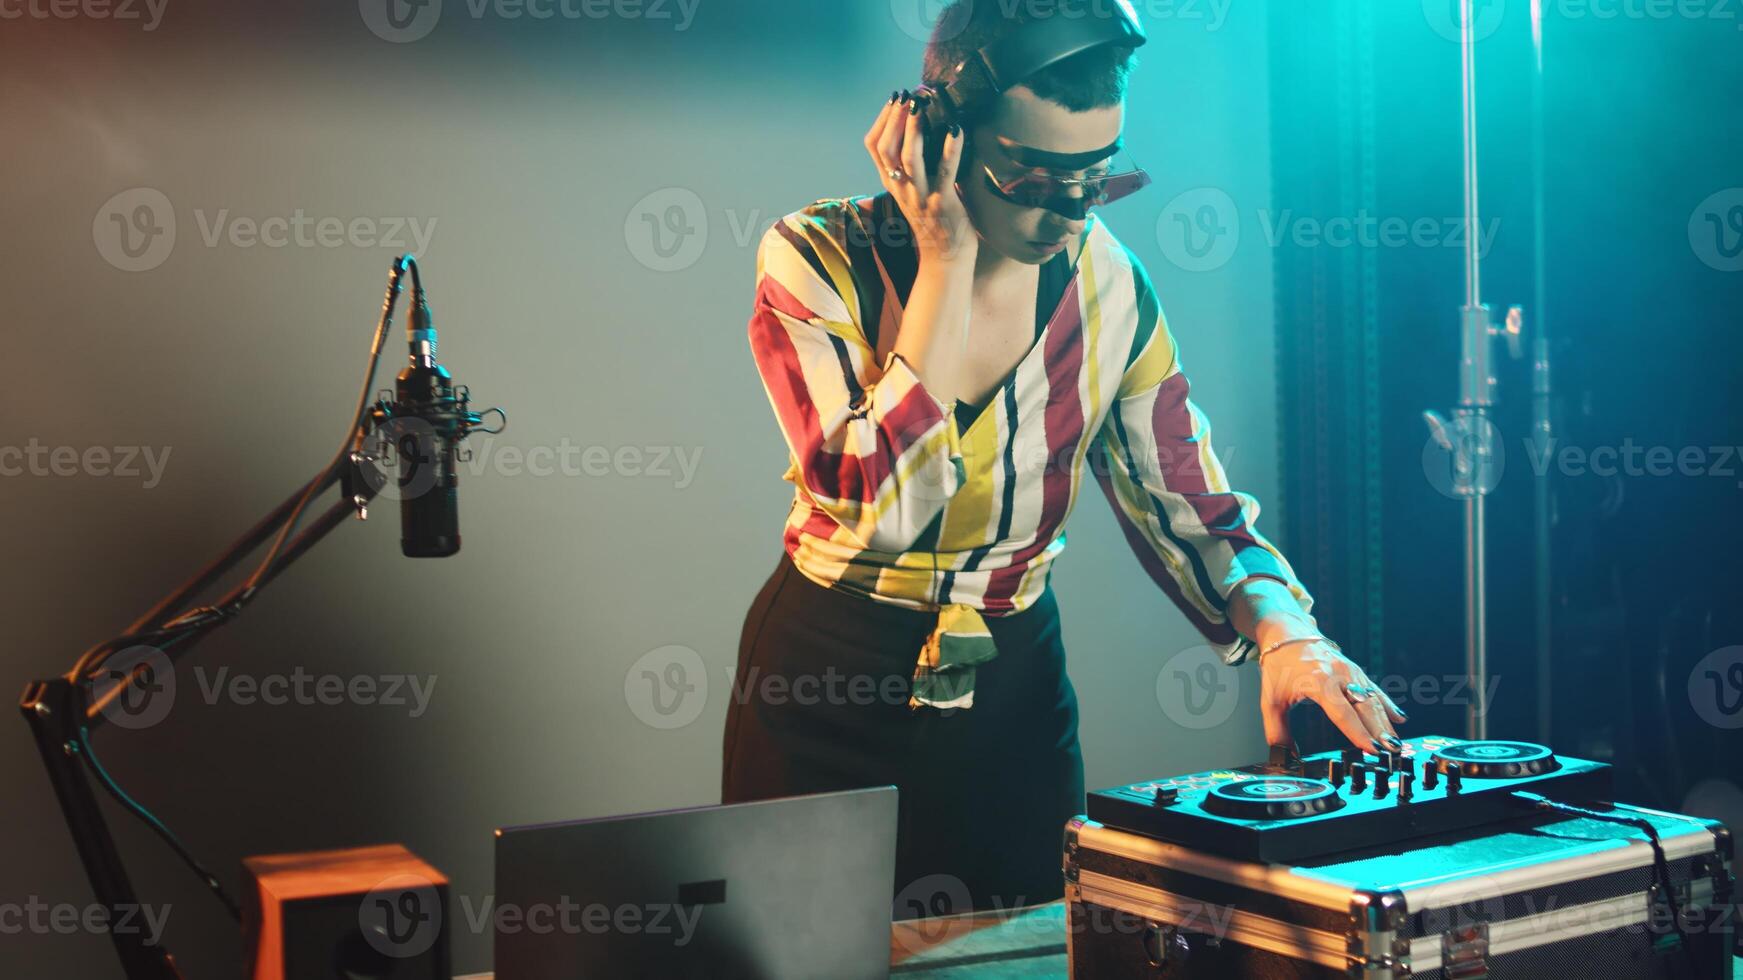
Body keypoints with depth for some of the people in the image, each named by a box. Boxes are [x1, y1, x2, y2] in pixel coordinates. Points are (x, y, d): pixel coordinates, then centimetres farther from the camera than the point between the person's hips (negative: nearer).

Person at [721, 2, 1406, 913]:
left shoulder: (1106, 285, -7)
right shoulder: (818, 259, -17)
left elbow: (1192, 510, -3)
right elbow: (881, 506, -30)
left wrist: (1282, 629, -22)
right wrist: (947, 261, -28)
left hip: (1015, 680, 3)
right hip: (829, 679, -2)